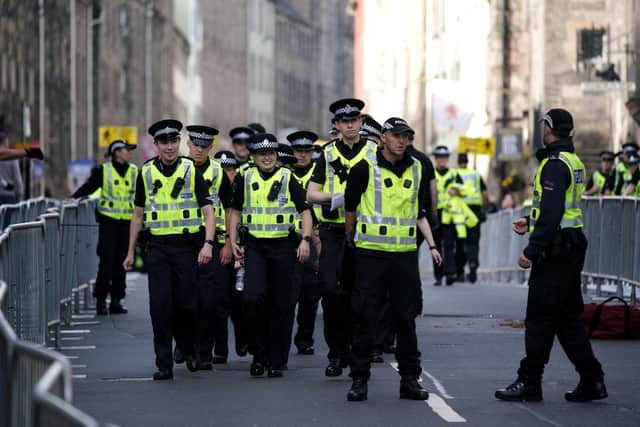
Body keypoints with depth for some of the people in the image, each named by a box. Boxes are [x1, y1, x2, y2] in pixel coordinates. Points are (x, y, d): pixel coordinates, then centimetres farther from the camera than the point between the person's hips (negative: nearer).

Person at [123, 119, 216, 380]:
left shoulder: (191, 171, 0)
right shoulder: (146, 172, 7)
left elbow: (208, 211, -3)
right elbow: (138, 215, 14)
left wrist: (208, 243, -17)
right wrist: (131, 252, 12)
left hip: (187, 246, -1)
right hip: (158, 248, 1)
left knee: (186, 304, -1)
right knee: (160, 305, -7)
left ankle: (188, 349, 28)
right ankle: (164, 365, -3)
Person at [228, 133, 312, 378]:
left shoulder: (287, 178, 1)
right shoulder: (246, 179, 7)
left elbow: (305, 211, 0)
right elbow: (235, 211, 16)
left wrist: (305, 240, -12)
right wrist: (233, 242, 7)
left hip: (283, 247, -1)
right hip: (255, 247, 1)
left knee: (280, 305, 1)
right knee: (253, 298, -16)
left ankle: (276, 361, 11)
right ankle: (259, 354, -1)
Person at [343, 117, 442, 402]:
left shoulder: (417, 170, 10)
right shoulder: (365, 169, -4)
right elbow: (350, 207, 8)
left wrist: (432, 245, 11)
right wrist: (350, 238, 16)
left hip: (406, 255, 4)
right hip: (371, 253, -4)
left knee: (406, 318, 7)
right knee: (364, 317, -3)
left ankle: (409, 378, 14)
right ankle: (359, 380, 3)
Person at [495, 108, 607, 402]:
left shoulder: (555, 164, -16)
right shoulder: (574, 162, 15)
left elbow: (551, 212, -23)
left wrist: (531, 251, -24)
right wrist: (531, 222, 25)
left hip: (555, 251, -10)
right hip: (572, 248, 10)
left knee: (540, 317, -4)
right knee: (568, 317, 12)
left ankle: (529, 383, 1)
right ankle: (591, 381, 12)